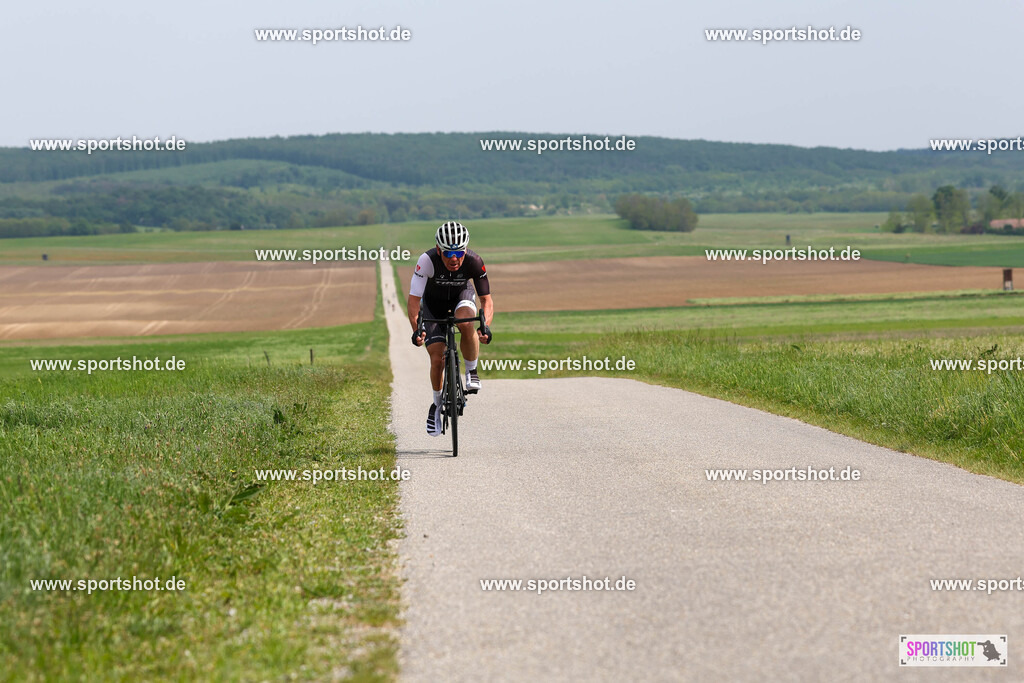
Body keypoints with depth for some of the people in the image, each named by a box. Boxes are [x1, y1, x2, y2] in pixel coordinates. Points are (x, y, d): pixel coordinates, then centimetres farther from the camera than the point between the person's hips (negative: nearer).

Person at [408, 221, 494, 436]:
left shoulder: (474, 262, -30)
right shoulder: (427, 260, -35)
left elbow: (486, 300, -22)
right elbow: (414, 299, -33)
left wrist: (485, 327, -40)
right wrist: (416, 330, -47)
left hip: (461, 297, 0)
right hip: (433, 304, 0)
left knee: (466, 323, -36)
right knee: (437, 359, -10)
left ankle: (471, 372, -13)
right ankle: (437, 404, 16)